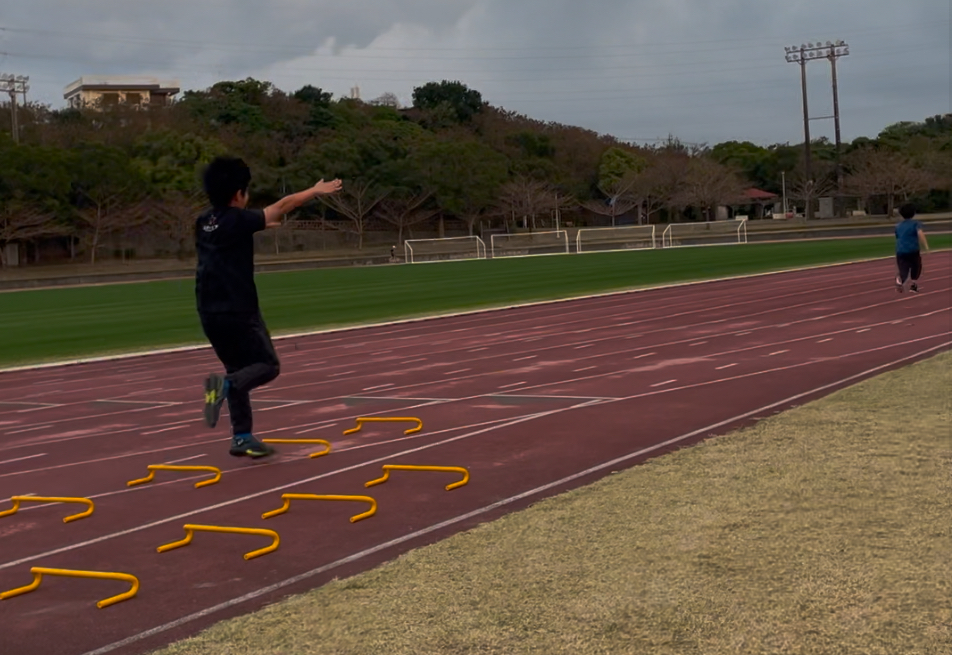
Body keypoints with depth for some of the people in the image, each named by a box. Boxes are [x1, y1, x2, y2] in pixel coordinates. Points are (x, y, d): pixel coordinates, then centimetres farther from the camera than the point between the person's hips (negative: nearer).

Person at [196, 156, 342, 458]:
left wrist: (262, 223, 45)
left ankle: (243, 437, 15)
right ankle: (225, 385, -22)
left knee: (239, 369, 16)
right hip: (238, 312, -7)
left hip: (210, 313, 7)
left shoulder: (205, 222, 7)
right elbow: (282, 205, -5)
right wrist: (316, 191, 8)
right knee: (268, 365, 5)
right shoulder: (237, 220, -13)